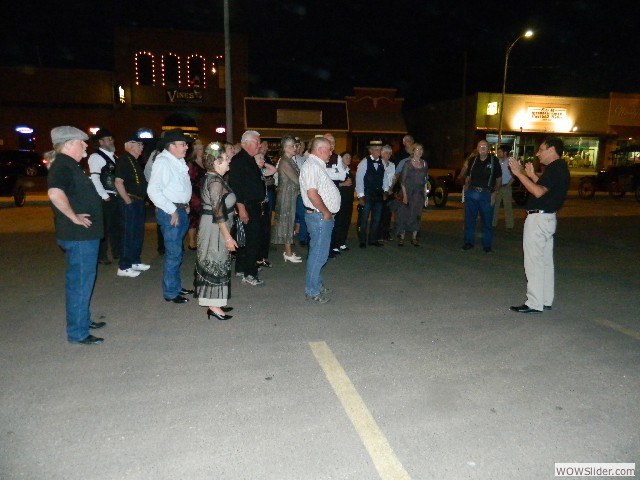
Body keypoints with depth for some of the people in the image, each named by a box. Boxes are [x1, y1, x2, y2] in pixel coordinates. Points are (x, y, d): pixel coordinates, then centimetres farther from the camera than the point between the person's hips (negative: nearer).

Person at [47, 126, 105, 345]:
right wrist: (74, 217, -26)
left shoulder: (69, 165, 15)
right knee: (80, 282, -3)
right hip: (79, 235, -10)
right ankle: (77, 333, 7)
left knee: (81, 280, 20)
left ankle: (83, 320, 34)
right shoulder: (62, 166, -18)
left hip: (85, 234, 10)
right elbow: (55, 193, -36)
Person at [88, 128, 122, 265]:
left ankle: (117, 252, 28)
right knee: (104, 227, 1)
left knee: (117, 225, 14)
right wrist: (104, 196, -17)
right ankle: (101, 256, 14)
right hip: (104, 198, -7)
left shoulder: (113, 156, 15)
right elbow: (94, 178, -16)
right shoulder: (95, 157, -8)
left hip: (116, 196, 7)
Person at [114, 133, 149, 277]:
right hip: (130, 202, -9)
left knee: (138, 233, 16)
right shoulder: (124, 160, -12)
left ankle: (135, 261, 28)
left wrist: (141, 200, 13)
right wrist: (128, 201, -18)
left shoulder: (135, 161, 15)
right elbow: (118, 182, -21)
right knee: (129, 234, -4)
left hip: (139, 202, 9)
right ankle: (124, 267, 5)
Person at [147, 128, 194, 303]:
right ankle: (170, 292, 9)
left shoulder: (179, 161, 11)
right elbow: (153, 190, -20)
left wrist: (184, 208, 8)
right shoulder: (163, 161, -14)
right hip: (170, 212, -9)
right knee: (173, 253, -4)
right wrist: (172, 210, -18)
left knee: (177, 252, 17)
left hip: (181, 210, 9)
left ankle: (176, 286, 30)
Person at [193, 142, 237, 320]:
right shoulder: (215, 182, -19)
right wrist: (228, 237, -21)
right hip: (216, 229, -10)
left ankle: (215, 302, 24)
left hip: (215, 228, 10)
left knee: (215, 264, 14)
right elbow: (218, 213, -23)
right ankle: (213, 306, 5)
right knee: (215, 264, -3)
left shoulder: (213, 178, 11)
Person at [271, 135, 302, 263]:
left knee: (289, 222, 12)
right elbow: (297, 180, -16)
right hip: (286, 195, -9)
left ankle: (288, 251, 21)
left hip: (291, 195, 9)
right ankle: (288, 253, 7)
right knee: (287, 222, -1)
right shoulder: (284, 162, -17)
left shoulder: (290, 160, 11)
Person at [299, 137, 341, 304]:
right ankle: (312, 291, 6)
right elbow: (312, 193, -26)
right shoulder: (312, 166, -17)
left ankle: (317, 284, 31)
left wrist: (328, 212, 14)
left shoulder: (317, 165, 17)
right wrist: (326, 212, -17)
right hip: (319, 216, -10)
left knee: (319, 252, 18)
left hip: (324, 216, 10)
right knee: (318, 254, -4)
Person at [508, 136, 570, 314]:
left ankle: (534, 304, -2)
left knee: (534, 261, -7)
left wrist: (519, 173, -24)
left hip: (539, 218, -11)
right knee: (545, 261, 14)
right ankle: (546, 300, 23)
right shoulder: (558, 168, 16)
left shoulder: (556, 168, -16)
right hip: (547, 218, 11)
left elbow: (539, 192, -26)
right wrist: (531, 175, 15)